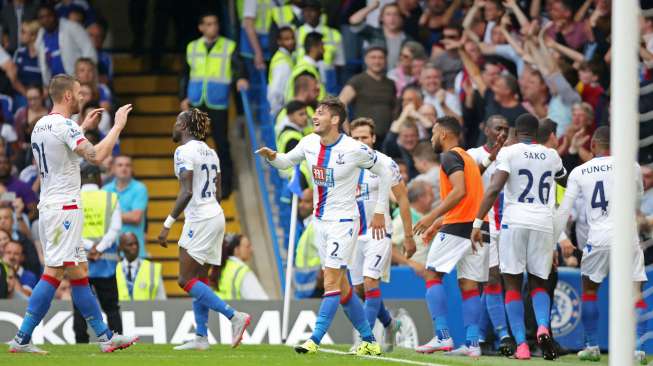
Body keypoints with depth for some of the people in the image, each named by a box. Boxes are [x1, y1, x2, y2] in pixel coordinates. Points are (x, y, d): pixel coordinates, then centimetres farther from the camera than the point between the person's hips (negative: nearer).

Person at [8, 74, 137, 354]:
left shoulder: (41, 126, 14)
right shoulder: (64, 126, -14)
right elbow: (96, 156, -24)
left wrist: (82, 127, 36)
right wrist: (118, 125, -14)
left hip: (47, 206, 10)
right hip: (64, 207, -10)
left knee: (78, 273, 9)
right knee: (53, 273, -9)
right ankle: (22, 338, -11)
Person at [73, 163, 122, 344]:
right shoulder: (111, 198, 3)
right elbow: (115, 229, -6)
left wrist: (90, 246, -12)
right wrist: (99, 249, -10)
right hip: (106, 261, 1)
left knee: (80, 309, 3)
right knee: (111, 308, 6)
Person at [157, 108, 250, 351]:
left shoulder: (184, 151, -12)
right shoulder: (210, 151, 14)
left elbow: (187, 192, -20)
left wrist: (168, 224, -19)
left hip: (199, 219, -9)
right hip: (216, 215, 9)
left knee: (186, 281, -6)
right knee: (200, 279, 11)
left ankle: (235, 317, -14)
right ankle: (201, 338, 8)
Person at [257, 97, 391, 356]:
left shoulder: (354, 149, -15)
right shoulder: (310, 144, 1)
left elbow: (383, 174, -3)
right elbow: (286, 162, 17)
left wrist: (379, 212, -1)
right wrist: (271, 156, -6)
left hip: (343, 221, -7)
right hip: (320, 221, 7)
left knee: (331, 281, -13)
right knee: (341, 287, 10)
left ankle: (315, 340, -18)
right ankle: (370, 342, 20)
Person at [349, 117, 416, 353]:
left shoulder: (385, 164, -7)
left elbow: (402, 199, -3)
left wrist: (408, 236, -4)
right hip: (354, 234, 5)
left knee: (370, 282, -20)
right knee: (360, 288, 10)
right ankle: (389, 324, 35)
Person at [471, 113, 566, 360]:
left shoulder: (508, 153, 0)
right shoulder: (552, 156, 13)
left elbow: (494, 189, -11)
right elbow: (563, 177, 35)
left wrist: (478, 222, -11)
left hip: (515, 221, -3)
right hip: (544, 222, 3)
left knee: (513, 284, 4)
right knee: (538, 283, 13)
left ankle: (521, 345, -5)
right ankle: (543, 326, -16)